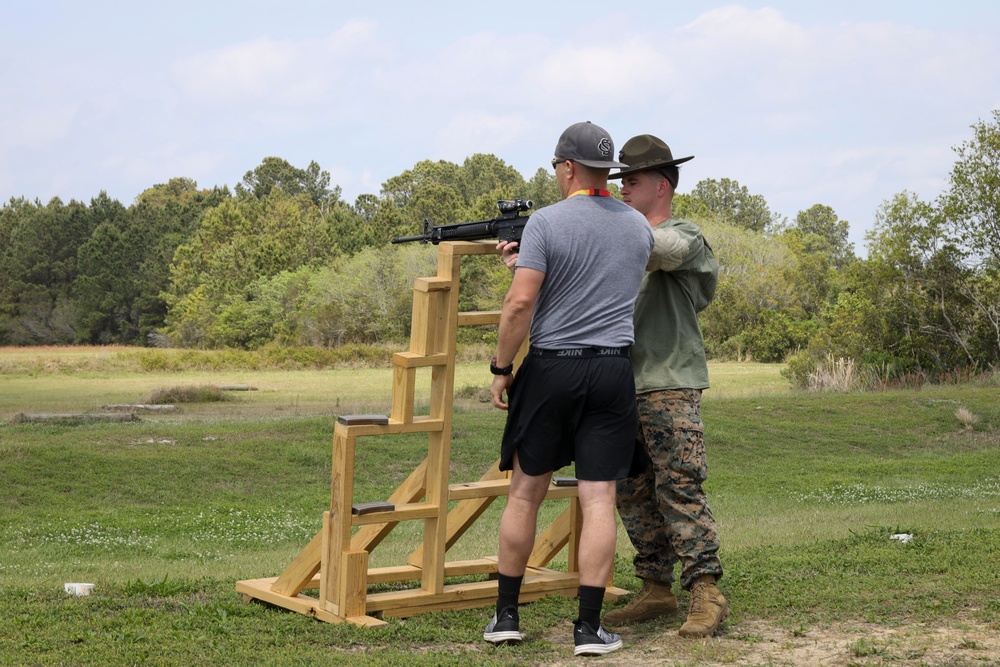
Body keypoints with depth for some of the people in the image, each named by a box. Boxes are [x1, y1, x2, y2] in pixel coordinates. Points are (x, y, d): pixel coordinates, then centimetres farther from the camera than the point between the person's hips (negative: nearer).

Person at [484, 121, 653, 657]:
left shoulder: (546, 222, -8)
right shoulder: (639, 228, 9)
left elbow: (520, 302, -15)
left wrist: (501, 367, -4)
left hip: (550, 370, -2)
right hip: (613, 372, 3)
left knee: (525, 493, 10)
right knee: (598, 499, 2)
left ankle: (506, 615, 18)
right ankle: (589, 627, 2)